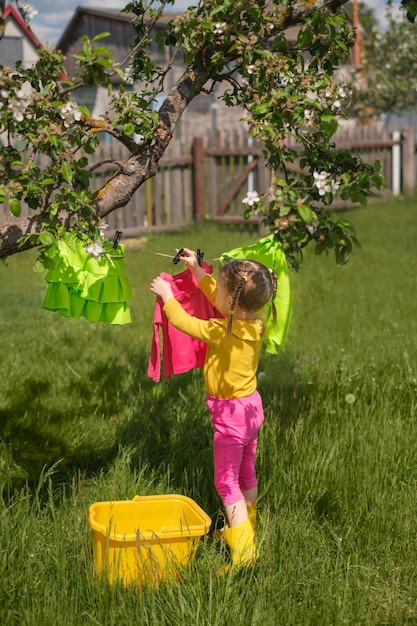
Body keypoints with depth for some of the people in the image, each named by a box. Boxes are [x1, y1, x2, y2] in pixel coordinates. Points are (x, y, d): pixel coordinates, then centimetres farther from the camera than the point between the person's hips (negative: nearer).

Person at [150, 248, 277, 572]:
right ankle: (246, 528, 39)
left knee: (226, 481, 0)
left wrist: (167, 294, 4)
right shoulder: (256, 324, -6)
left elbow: (183, 321, -12)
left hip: (231, 414, -8)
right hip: (251, 406, 8)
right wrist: (197, 271, 13)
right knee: (246, 474, 22)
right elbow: (220, 300, 12)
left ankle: (242, 549, -1)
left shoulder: (222, 332, -26)